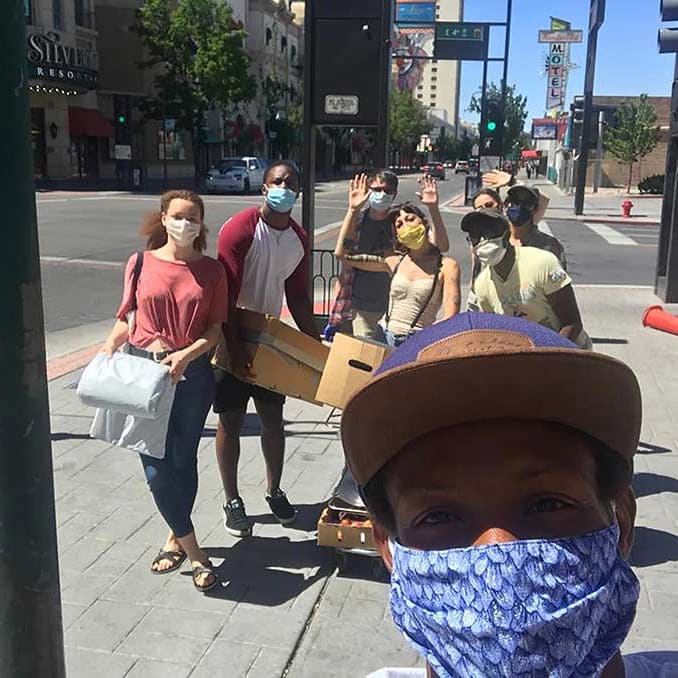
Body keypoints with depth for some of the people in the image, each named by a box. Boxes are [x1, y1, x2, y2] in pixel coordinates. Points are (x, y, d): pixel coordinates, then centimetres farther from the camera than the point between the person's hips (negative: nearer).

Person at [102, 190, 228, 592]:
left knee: (183, 462, 9)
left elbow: (216, 329, 0)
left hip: (192, 374, 0)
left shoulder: (212, 271, 3)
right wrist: (111, 345, -11)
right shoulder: (141, 264, 3)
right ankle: (193, 551, 11)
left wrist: (185, 355, -16)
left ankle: (177, 538, 31)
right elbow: (126, 318, 9)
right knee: (156, 466, -2)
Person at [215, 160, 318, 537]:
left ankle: (275, 491, 30)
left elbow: (298, 296, 10)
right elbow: (226, 296, -21)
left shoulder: (299, 239, 3)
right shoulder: (239, 230, -18)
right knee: (231, 422, 4)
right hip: (233, 339, -5)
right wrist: (235, 349, -24)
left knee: (273, 418, 12)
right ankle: (232, 501, 18)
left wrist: (316, 345, 6)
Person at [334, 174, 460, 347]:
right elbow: (343, 253, 12)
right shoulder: (394, 262, 12)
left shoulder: (447, 266, 2)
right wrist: (353, 209, 9)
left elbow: (450, 318, -7)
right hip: (383, 338, 3)